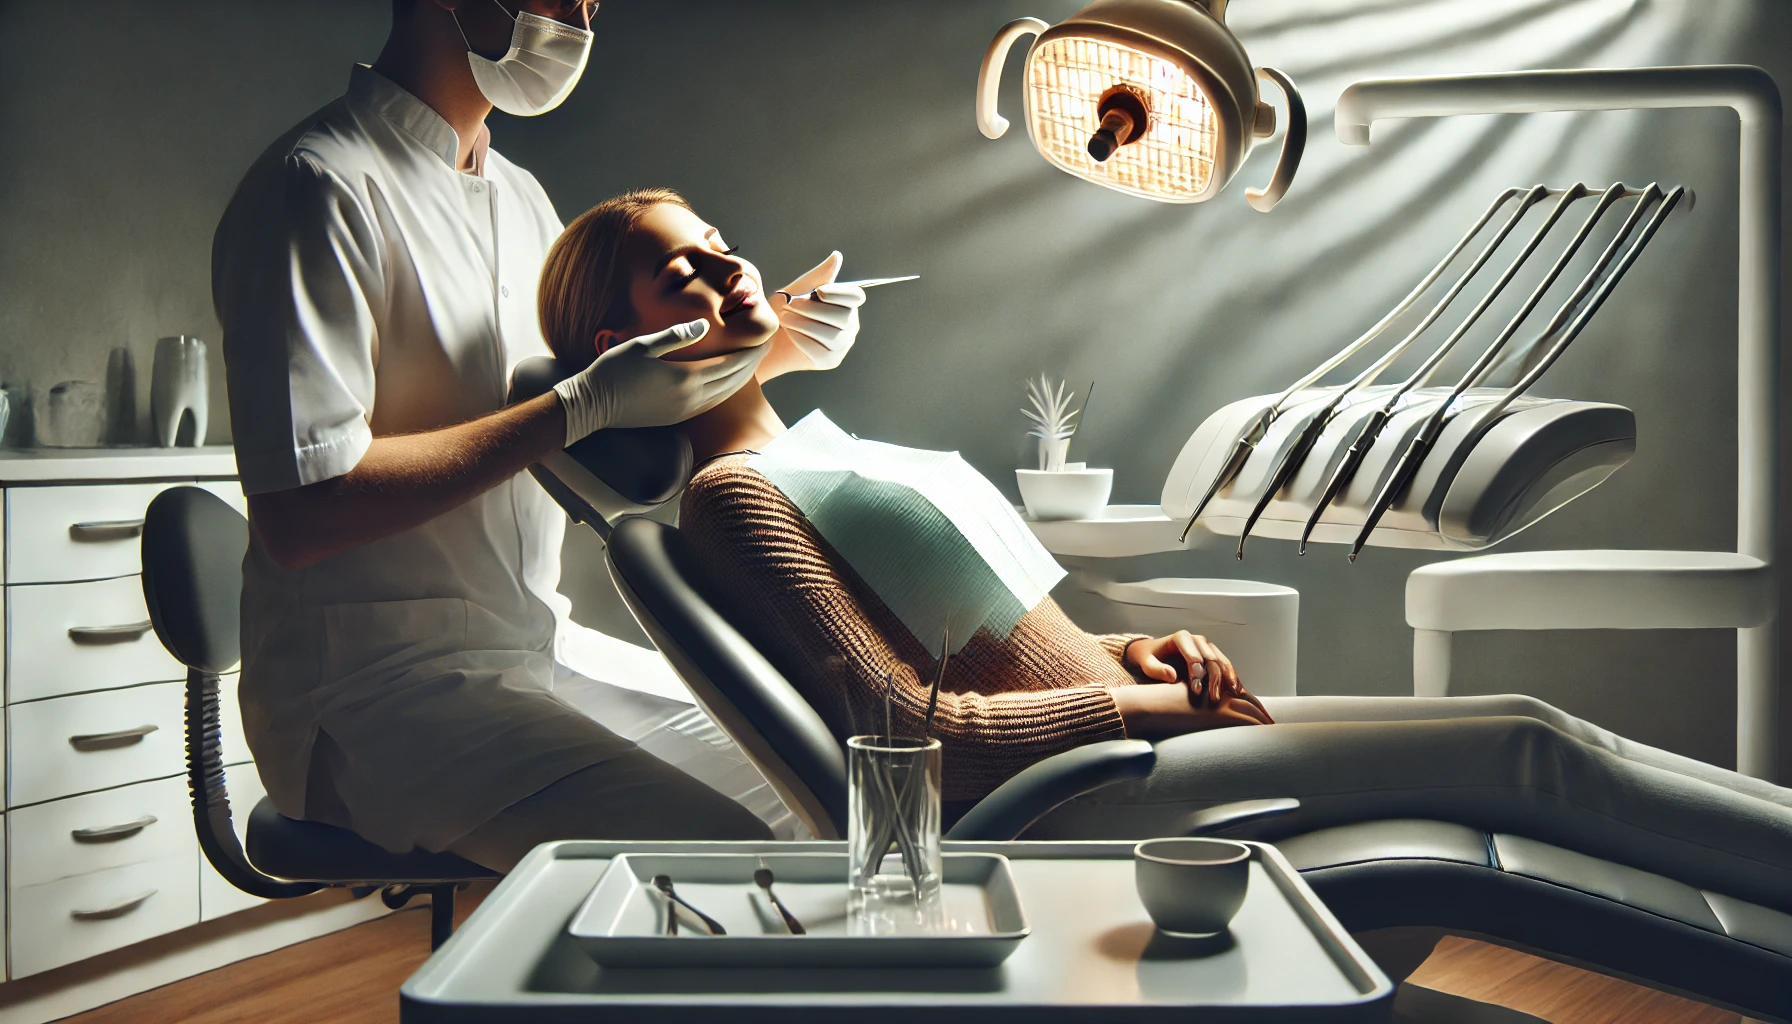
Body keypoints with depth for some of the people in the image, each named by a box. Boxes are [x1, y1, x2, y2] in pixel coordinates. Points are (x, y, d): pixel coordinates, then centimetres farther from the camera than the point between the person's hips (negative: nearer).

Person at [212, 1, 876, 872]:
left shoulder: (519, 196, 17)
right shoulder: (321, 187, -13)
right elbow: (296, 516, -22)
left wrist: (760, 349, 6)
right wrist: (583, 406, -21)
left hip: (534, 647, 9)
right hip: (368, 694, -9)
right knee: (726, 864, -26)